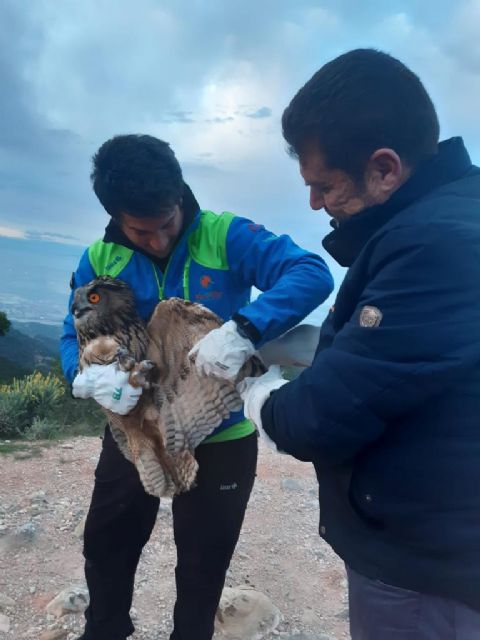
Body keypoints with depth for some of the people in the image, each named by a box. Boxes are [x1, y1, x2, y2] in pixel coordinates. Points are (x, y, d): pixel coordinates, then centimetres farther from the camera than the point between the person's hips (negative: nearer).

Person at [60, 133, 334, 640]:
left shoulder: (225, 236, -17)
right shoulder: (99, 259, -5)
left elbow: (313, 274, -27)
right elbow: (75, 336, -7)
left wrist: (243, 329, -44)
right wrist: (91, 375, -31)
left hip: (219, 439, -3)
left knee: (202, 567, 19)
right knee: (104, 548, 24)